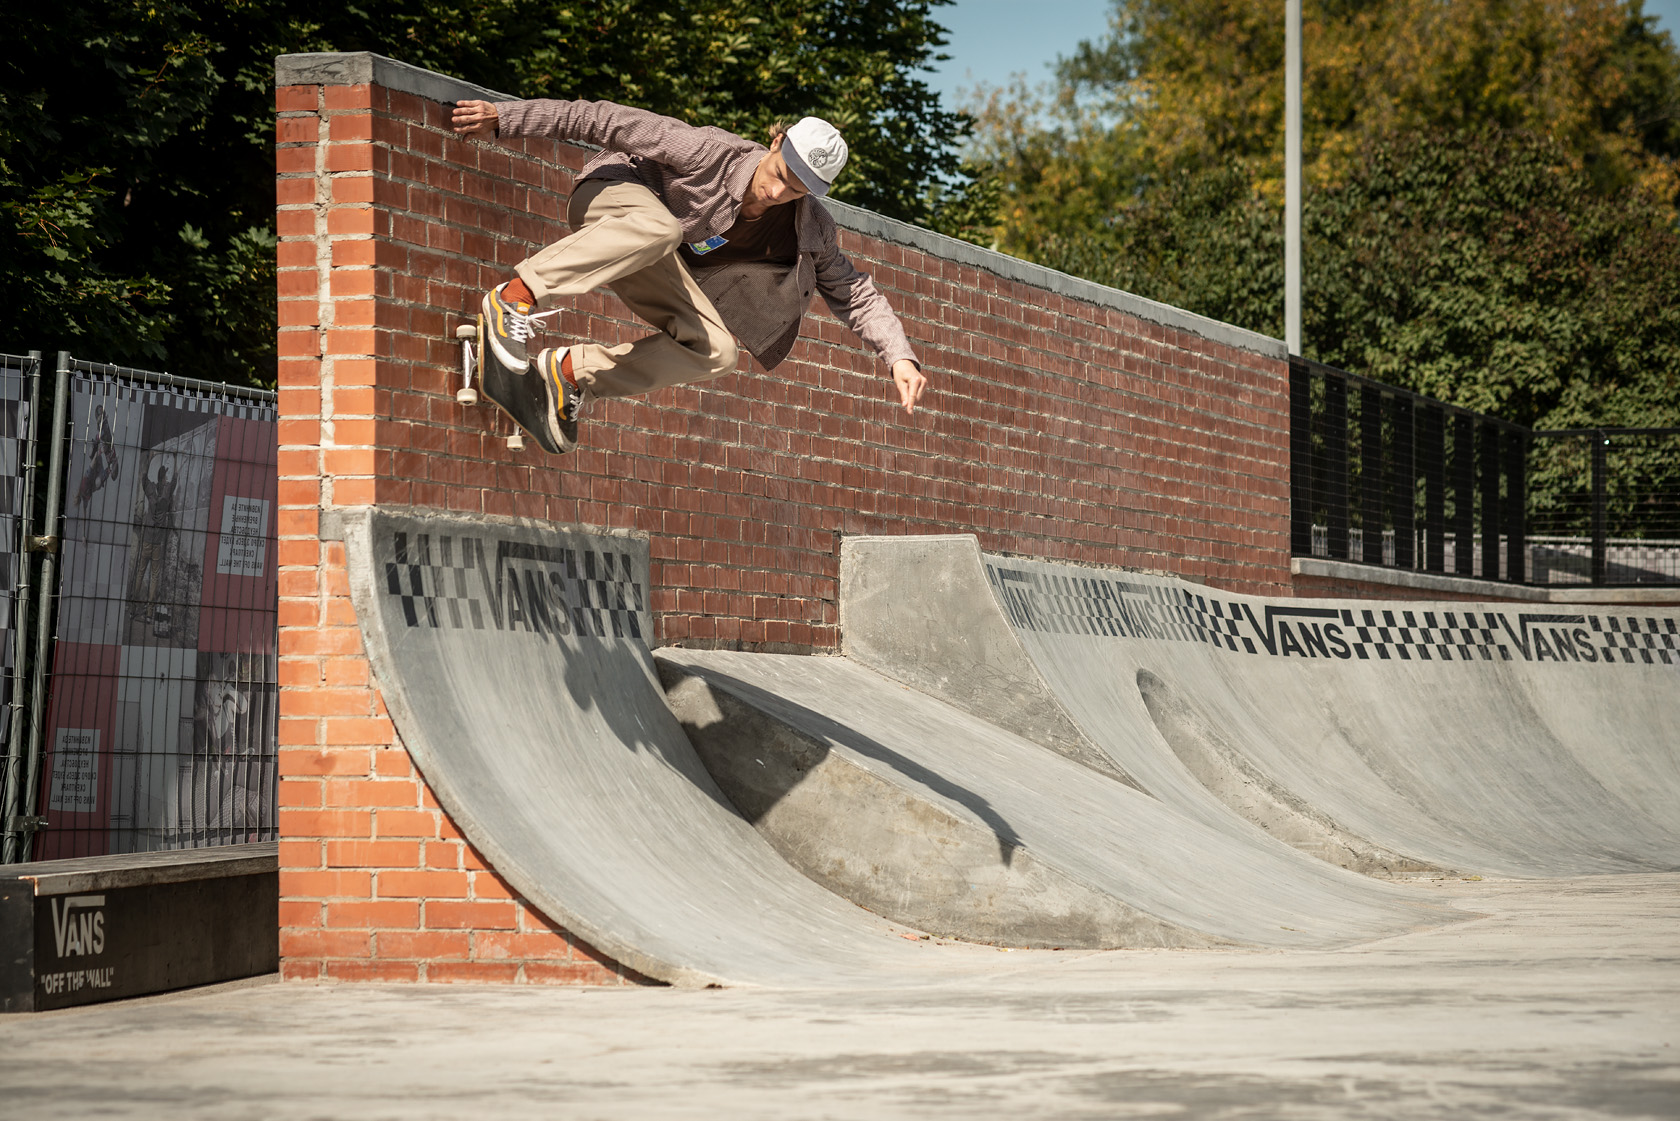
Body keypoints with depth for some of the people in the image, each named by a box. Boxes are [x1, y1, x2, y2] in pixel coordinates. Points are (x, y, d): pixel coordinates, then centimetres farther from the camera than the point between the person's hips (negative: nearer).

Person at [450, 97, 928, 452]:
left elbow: (855, 294, -2)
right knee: (658, 228, -42)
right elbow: (607, 121, -25)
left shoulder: (811, 228, -13)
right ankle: (516, 296, -42)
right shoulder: (710, 153, -29)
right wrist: (506, 117, -25)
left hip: (661, 266, 6)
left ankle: (574, 369, -6)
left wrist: (900, 356, -19)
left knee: (714, 352, -15)